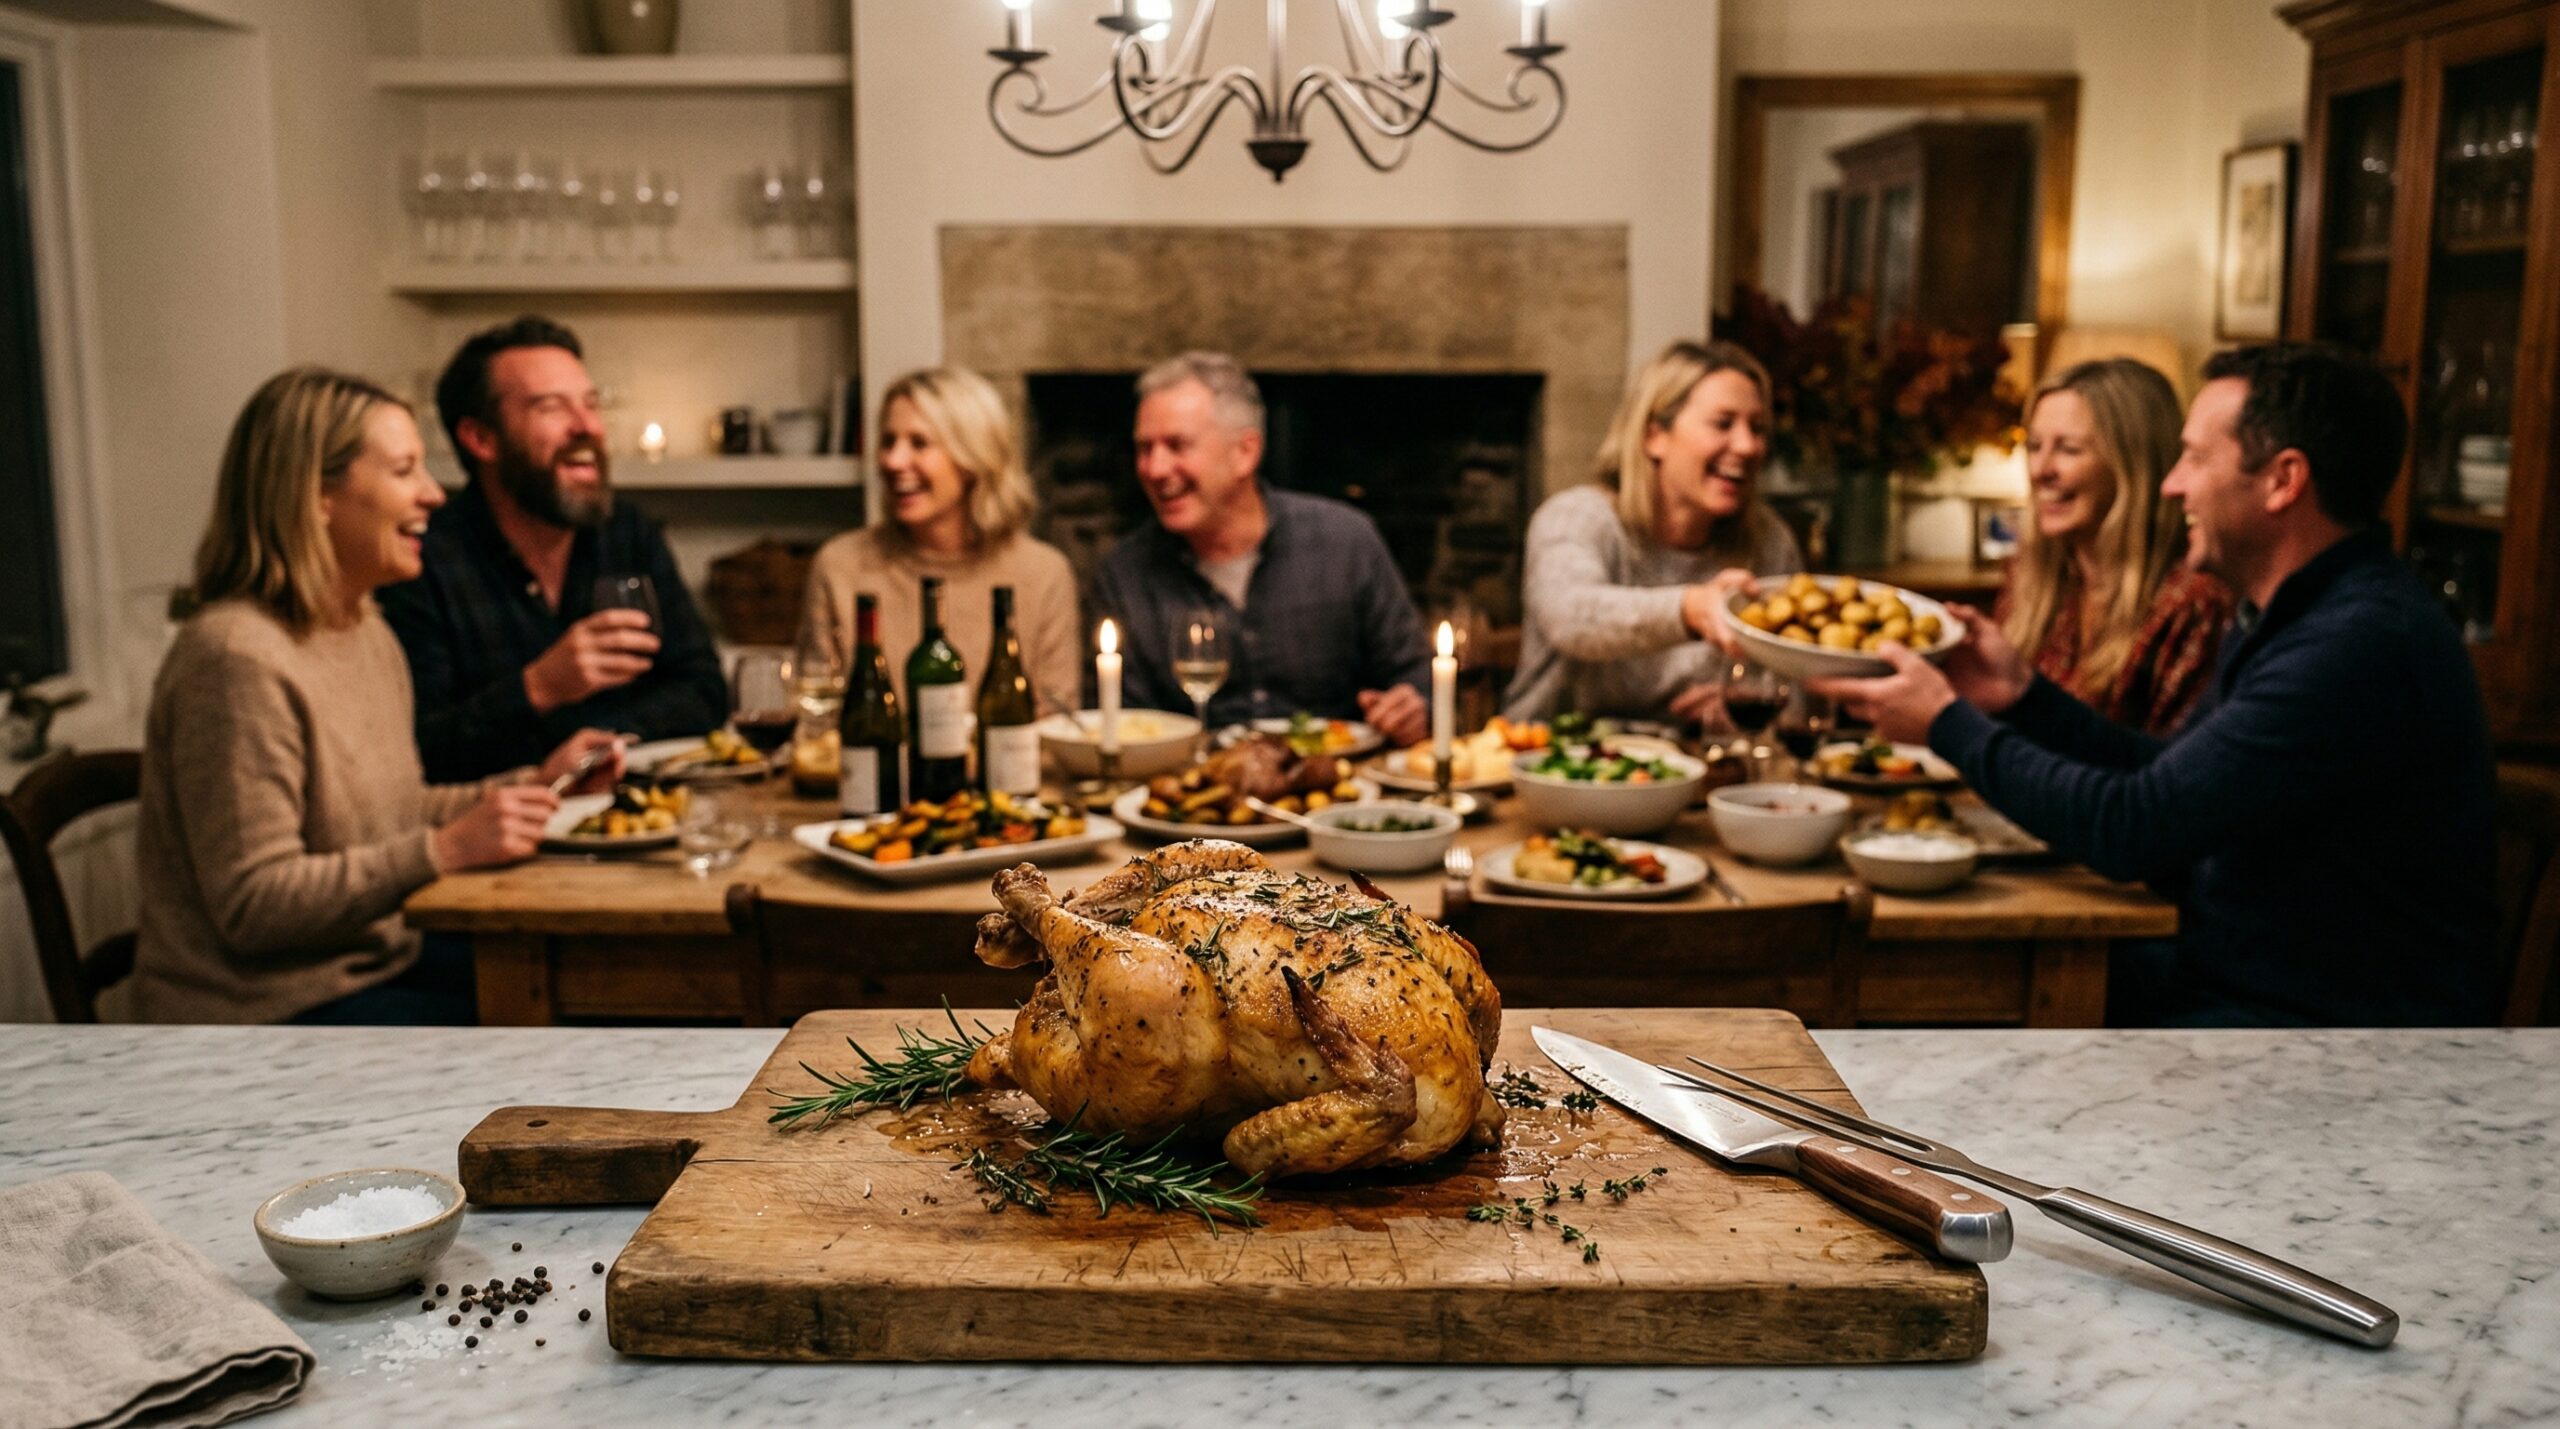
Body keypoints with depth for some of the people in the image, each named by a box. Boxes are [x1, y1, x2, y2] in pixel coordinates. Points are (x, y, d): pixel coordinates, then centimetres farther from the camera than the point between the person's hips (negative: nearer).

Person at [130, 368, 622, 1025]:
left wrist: (535, 788, 7)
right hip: (268, 1012, -9)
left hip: (375, 965, 9)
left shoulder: (367, 632, 11)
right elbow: (253, 905, -21)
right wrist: (446, 849, -27)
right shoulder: (237, 659, -20)